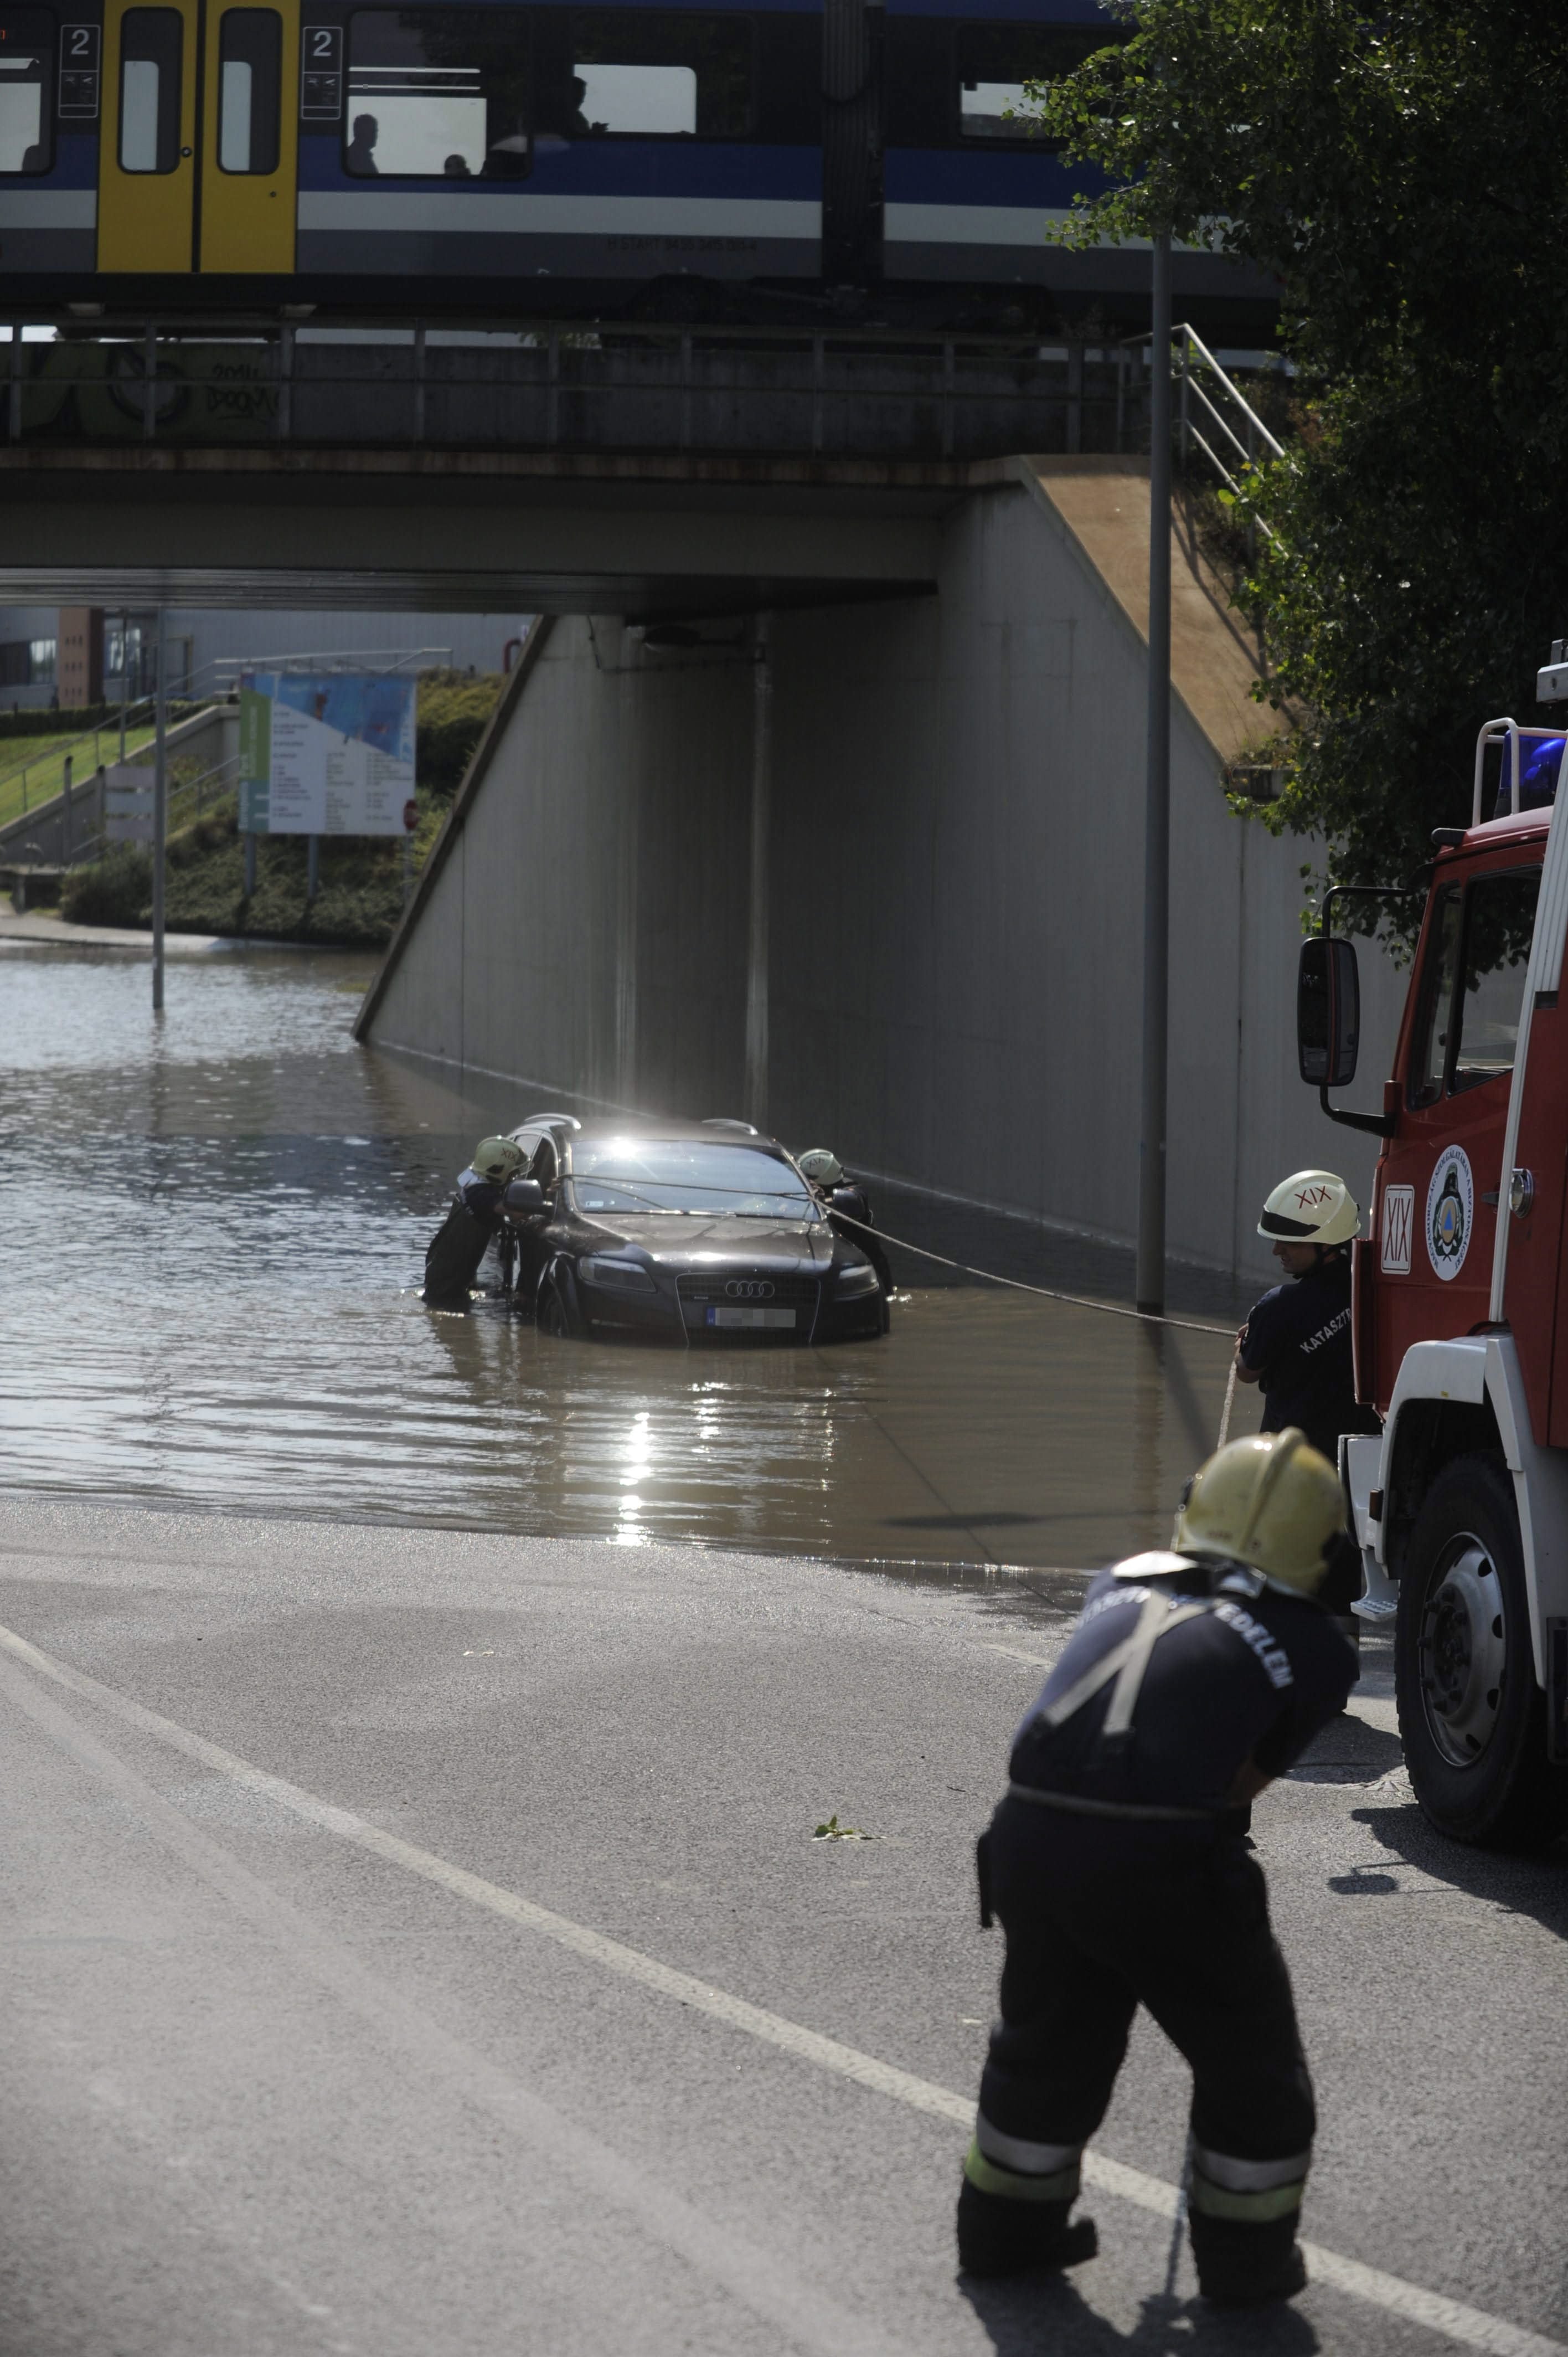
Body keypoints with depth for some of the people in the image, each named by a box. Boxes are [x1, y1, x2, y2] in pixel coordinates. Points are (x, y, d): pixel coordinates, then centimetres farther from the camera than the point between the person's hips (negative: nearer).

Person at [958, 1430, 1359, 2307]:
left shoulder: (1123, 1586, 19)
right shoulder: (1316, 1652, 6)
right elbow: (1245, 1778, 7)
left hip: (1031, 1835, 5)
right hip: (1162, 1862, -5)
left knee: (1049, 2042, 28)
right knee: (1250, 2060, 18)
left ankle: (1008, 2227, 42)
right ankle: (1247, 2257, 27)